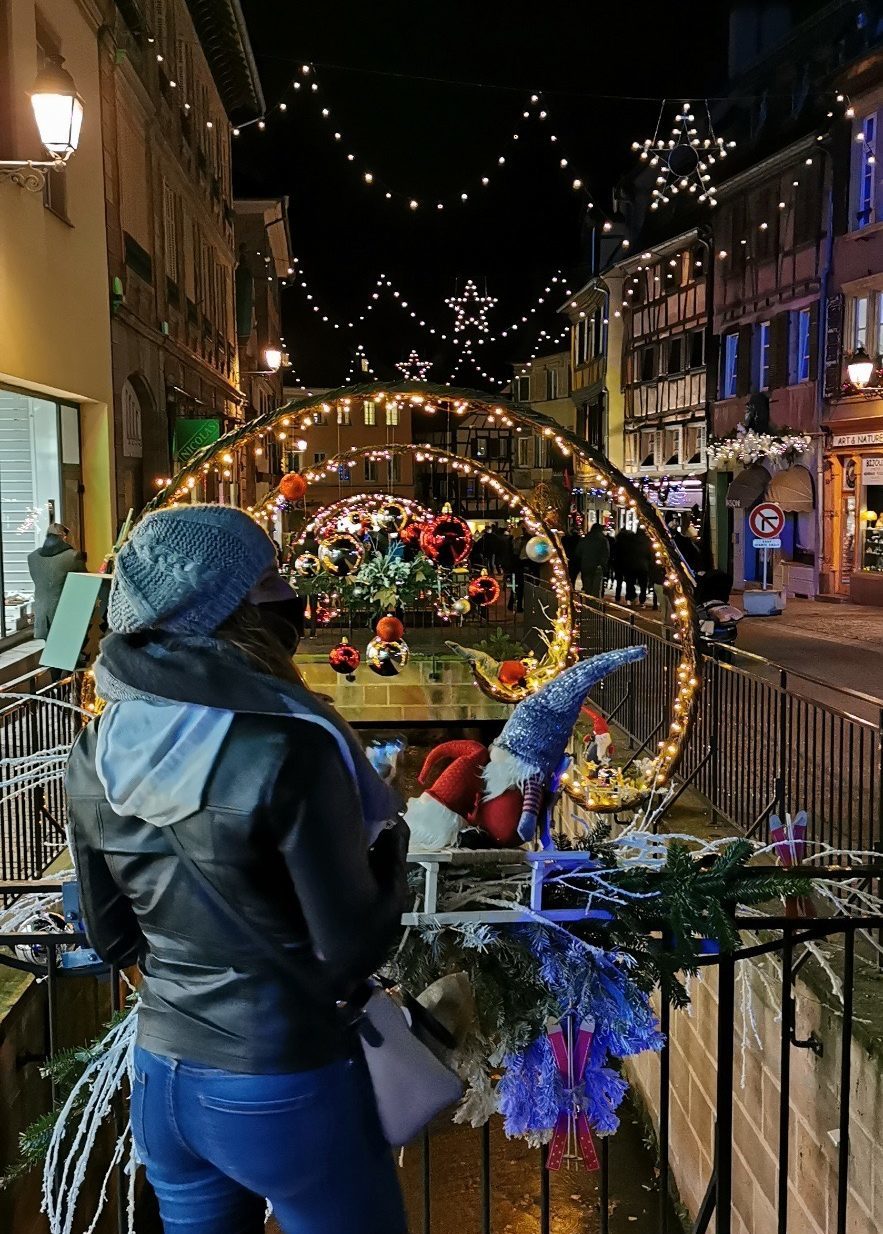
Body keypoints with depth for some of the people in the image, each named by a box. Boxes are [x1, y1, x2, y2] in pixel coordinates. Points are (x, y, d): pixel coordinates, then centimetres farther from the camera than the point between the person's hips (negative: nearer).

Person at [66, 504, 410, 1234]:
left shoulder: (98, 752, -5)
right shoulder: (288, 746, -24)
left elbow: (113, 939, 5)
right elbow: (352, 951, -18)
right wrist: (390, 843, -3)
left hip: (160, 1077, 6)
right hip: (285, 1087, -5)